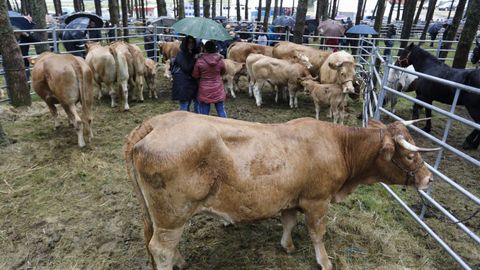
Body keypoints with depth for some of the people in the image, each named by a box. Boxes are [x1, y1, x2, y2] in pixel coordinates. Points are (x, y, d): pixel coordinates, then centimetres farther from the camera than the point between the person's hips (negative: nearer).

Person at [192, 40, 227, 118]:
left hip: (204, 90, -2)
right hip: (218, 90, 2)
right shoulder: (220, 60, -8)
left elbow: (195, 75, -2)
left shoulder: (200, 60, -13)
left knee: (204, 113, 7)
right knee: (221, 111, 13)